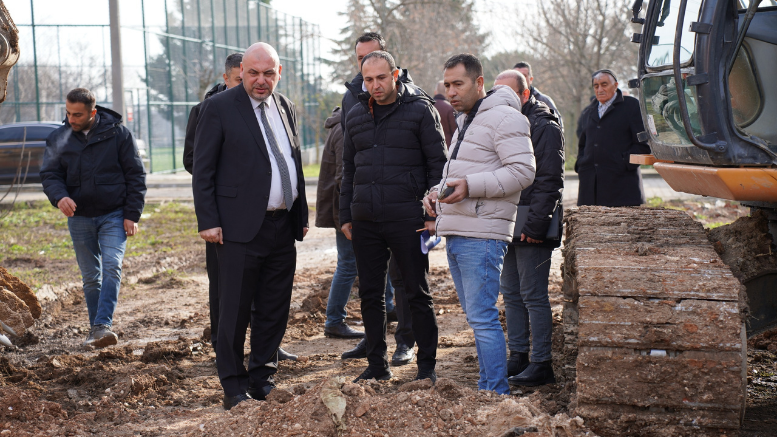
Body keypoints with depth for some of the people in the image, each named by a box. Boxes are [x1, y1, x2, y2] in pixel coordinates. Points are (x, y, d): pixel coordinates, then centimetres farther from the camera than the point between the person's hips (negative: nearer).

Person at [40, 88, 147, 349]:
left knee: (111, 267, -19)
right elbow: (49, 174, 2)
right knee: (90, 277, 10)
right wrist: (59, 196, -21)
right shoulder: (59, 139, 2)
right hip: (79, 217, 3)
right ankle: (95, 329, 19)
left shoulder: (118, 134, -5)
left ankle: (103, 325, -24)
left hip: (114, 216, -3)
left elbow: (136, 175, -2)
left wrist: (132, 214, -8)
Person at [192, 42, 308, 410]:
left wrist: (302, 215, 16)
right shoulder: (218, 108, -4)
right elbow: (203, 170, -5)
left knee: (274, 310, 10)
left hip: (283, 228, 6)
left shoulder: (286, 108, 14)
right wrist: (208, 221, -11)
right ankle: (234, 386, 9)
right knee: (235, 311, -1)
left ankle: (262, 378, 21)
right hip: (241, 228, -6)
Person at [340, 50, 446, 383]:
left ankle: (427, 366, 10)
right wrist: (345, 215, 13)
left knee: (417, 293, 2)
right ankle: (377, 365, 19)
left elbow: (438, 163, -4)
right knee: (370, 294, 9)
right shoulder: (356, 116, 13)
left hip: (406, 217, -5)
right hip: (364, 220, 5)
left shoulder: (420, 109, -2)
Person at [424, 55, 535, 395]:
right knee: (476, 317, 13)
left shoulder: (503, 117, -8)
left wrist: (470, 186, -22)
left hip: (482, 235, -10)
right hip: (454, 234, 10)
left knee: (482, 318, -11)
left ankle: (497, 395, -7)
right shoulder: (464, 121, 22)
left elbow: (523, 171, -17)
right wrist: (439, 192, 13)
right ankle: (486, 387, 20)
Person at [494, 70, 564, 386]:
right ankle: (518, 357, 19)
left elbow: (549, 181, -15)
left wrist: (535, 225, -20)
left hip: (531, 229, -8)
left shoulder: (544, 127, -10)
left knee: (533, 295, -6)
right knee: (511, 294, 11)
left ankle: (541, 364, -1)